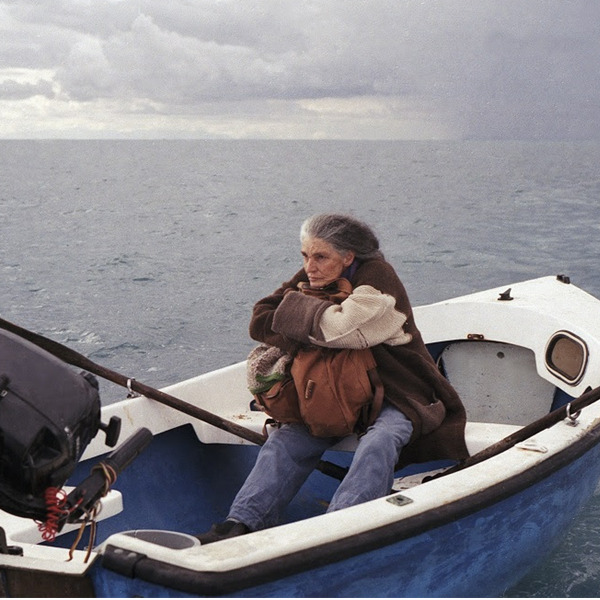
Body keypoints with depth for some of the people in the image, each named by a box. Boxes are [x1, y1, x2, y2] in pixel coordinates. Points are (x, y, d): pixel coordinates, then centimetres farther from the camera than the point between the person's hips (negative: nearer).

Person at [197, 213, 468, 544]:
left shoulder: (377, 277, -16)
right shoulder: (312, 279, 3)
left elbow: (340, 328, -31)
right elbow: (260, 321, -5)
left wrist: (295, 307, -14)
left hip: (398, 392, -5)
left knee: (378, 442, -34)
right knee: (286, 438, -15)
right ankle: (242, 523, -23)